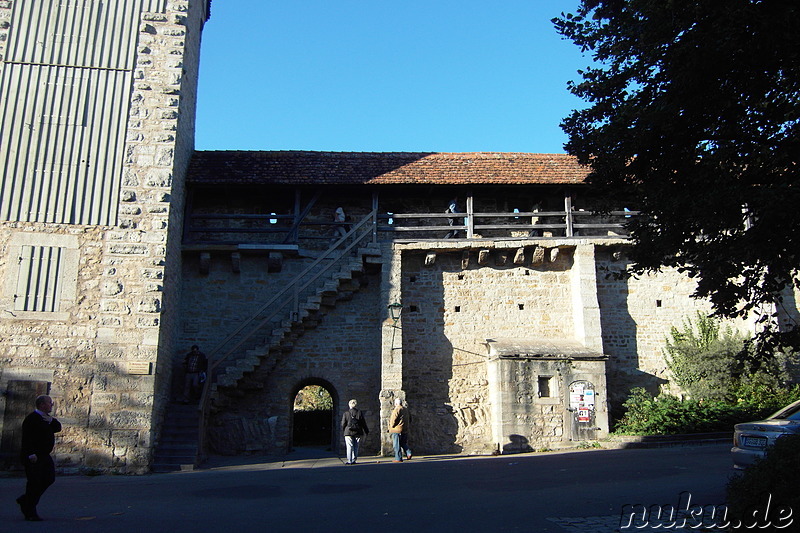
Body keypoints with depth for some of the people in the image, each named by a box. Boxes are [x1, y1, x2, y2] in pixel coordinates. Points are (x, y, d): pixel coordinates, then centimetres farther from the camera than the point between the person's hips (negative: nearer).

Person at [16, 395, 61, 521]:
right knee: (34, 482, -6)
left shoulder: (47, 418, 16)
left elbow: (58, 428, 9)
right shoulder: (32, 418, -12)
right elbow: (26, 438, -19)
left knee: (49, 479, 4)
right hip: (33, 457, -9)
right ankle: (30, 513, 5)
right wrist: (31, 454, -25)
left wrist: (51, 421, -9)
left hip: (44, 455, 9)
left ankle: (25, 500, 21)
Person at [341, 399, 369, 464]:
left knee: (349, 447, 1)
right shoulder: (359, 413, 2)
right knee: (356, 447, 9)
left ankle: (349, 460, -2)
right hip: (357, 432, 2)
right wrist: (366, 431, 15)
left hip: (348, 432, -2)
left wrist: (343, 432, 14)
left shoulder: (346, 413, -2)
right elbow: (363, 423, 7)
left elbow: (343, 424, 1)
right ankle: (354, 460, 8)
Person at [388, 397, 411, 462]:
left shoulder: (396, 409, -13)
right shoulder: (405, 410, 13)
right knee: (403, 443, 18)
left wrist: (391, 426, 0)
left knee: (397, 445, -1)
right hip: (405, 430, 8)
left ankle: (398, 458, 0)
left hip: (397, 430, -8)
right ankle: (408, 453, -1)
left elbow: (393, 419, -16)